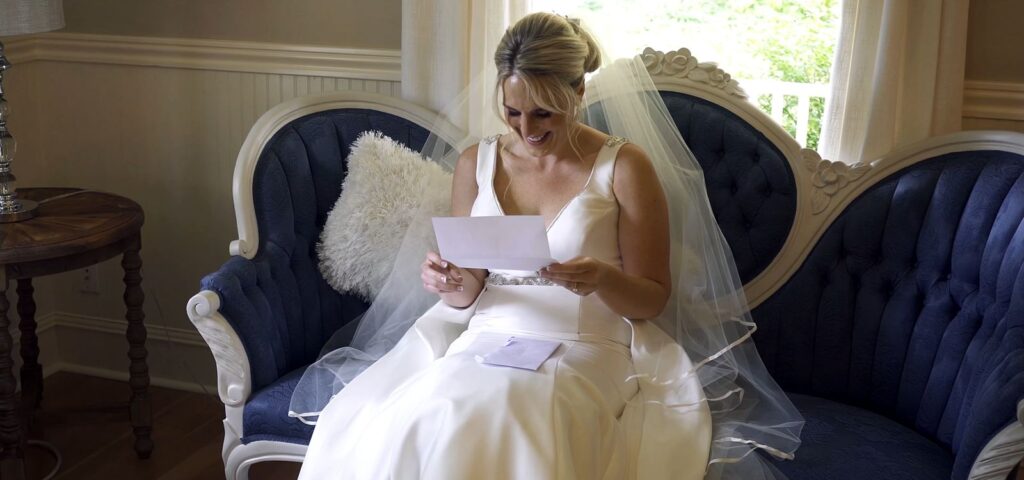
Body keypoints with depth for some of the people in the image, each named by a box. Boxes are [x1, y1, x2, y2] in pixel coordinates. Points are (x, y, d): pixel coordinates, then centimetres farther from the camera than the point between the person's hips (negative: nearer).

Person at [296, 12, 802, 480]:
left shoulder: (625, 166, -2)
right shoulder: (475, 163, 9)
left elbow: (652, 298, 2)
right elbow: (466, 294, 13)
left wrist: (603, 279, -20)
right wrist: (453, 283, -11)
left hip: (586, 345, -3)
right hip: (486, 339, 3)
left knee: (497, 416, -36)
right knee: (418, 416, -31)